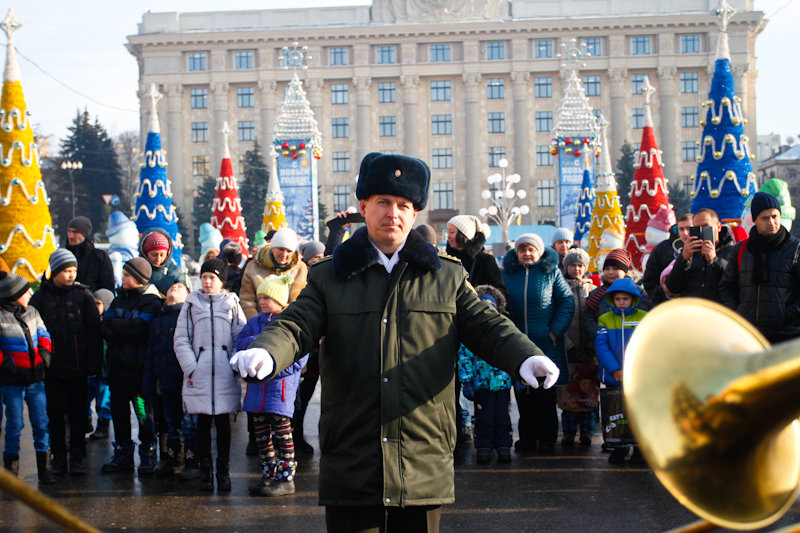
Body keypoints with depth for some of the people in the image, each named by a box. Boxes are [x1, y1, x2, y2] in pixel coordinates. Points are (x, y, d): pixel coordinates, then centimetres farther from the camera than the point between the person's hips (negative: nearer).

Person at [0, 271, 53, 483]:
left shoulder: (32, 313, 9)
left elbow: (43, 334, 18)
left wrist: (45, 351, 3)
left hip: (36, 378, 5)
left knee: (41, 424, 5)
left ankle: (43, 468, 13)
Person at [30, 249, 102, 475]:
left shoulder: (83, 295, 1)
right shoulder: (41, 297, 2)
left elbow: (94, 331, 0)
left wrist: (93, 363, -6)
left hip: (78, 366, 0)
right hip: (52, 368, 0)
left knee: (78, 412, 5)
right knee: (55, 413, 7)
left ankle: (77, 456, 15)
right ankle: (58, 455, 17)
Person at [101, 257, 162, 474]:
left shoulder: (151, 302, -7)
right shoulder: (119, 299, 14)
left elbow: (137, 329, -20)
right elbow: (104, 327, 3)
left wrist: (112, 325, -10)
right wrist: (124, 330, -16)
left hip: (139, 366, -6)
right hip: (117, 364, 6)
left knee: (144, 410, 1)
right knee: (119, 410, 10)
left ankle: (148, 452, 11)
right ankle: (123, 453, 20)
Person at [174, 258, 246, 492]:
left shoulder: (231, 304, 8)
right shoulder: (192, 304, 7)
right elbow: (181, 339, 4)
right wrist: (190, 368, -6)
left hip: (225, 376, 0)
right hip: (199, 375, 0)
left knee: (223, 421, 4)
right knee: (203, 422, 3)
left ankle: (223, 470, 13)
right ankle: (205, 470, 10)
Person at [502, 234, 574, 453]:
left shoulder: (551, 272, 1)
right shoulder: (507, 274, 7)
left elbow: (567, 302, 2)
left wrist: (555, 330, -7)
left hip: (546, 342, -2)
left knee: (546, 393, 2)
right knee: (523, 393, 4)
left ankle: (547, 438, 10)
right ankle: (527, 437, 14)